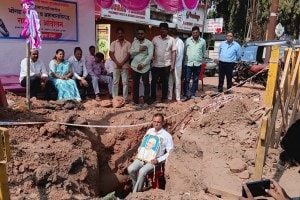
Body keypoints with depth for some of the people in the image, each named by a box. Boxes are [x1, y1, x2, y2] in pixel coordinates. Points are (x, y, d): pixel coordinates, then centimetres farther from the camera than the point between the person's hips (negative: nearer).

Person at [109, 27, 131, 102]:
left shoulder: (128, 43, 5)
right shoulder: (113, 43, 7)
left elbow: (129, 54, -2)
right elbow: (111, 54, 1)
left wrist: (122, 63, -11)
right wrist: (117, 63, -10)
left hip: (125, 66, -1)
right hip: (116, 66, 1)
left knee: (125, 82, 1)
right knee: (115, 82, 3)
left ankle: (125, 98, 6)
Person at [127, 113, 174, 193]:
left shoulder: (167, 136, -4)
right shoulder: (149, 131, 11)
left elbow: (170, 153, -5)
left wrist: (158, 160, -15)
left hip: (154, 160, -4)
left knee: (142, 171, -31)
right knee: (131, 169, -21)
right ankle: (136, 188, 2)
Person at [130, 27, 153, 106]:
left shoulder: (149, 43, -3)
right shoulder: (134, 42, 10)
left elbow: (150, 55, -11)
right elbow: (131, 52, 1)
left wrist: (142, 64, -16)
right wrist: (139, 49, -14)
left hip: (145, 67, -3)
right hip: (135, 66, 4)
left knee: (146, 84, 0)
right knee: (135, 84, 9)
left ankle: (146, 101, 9)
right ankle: (135, 101, 18)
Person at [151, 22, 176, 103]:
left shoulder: (171, 39, 0)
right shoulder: (155, 39, 3)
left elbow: (173, 52, 0)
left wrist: (173, 64, -6)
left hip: (166, 65, -1)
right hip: (155, 64, 1)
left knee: (165, 82, 8)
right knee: (153, 81, 6)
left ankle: (164, 97, 19)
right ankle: (153, 97, 19)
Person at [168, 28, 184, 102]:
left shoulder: (179, 42, -8)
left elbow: (179, 54, -11)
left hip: (177, 64, -5)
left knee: (177, 81, 3)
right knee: (169, 81, 10)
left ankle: (178, 98, 13)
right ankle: (169, 97, 19)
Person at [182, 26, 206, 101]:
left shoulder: (203, 41, 1)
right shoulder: (188, 40, -1)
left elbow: (203, 52, 13)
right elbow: (185, 51, 8)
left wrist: (199, 58, 14)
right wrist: (187, 58, 10)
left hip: (198, 64, 1)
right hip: (188, 63, -1)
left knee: (195, 80, 9)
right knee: (187, 80, -1)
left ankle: (192, 94, 20)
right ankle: (186, 95, 7)